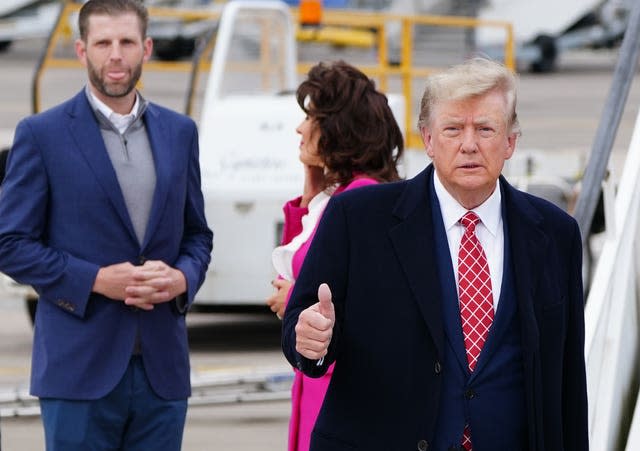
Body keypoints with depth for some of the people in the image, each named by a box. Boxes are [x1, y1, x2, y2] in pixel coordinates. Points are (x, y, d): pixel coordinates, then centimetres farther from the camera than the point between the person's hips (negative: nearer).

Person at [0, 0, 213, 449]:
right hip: (80, 368, -4)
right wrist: (96, 280, -15)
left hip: (162, 370, 4)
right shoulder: (42, 135, -2)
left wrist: (182, 279, -5)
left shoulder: (179, 132, 12)